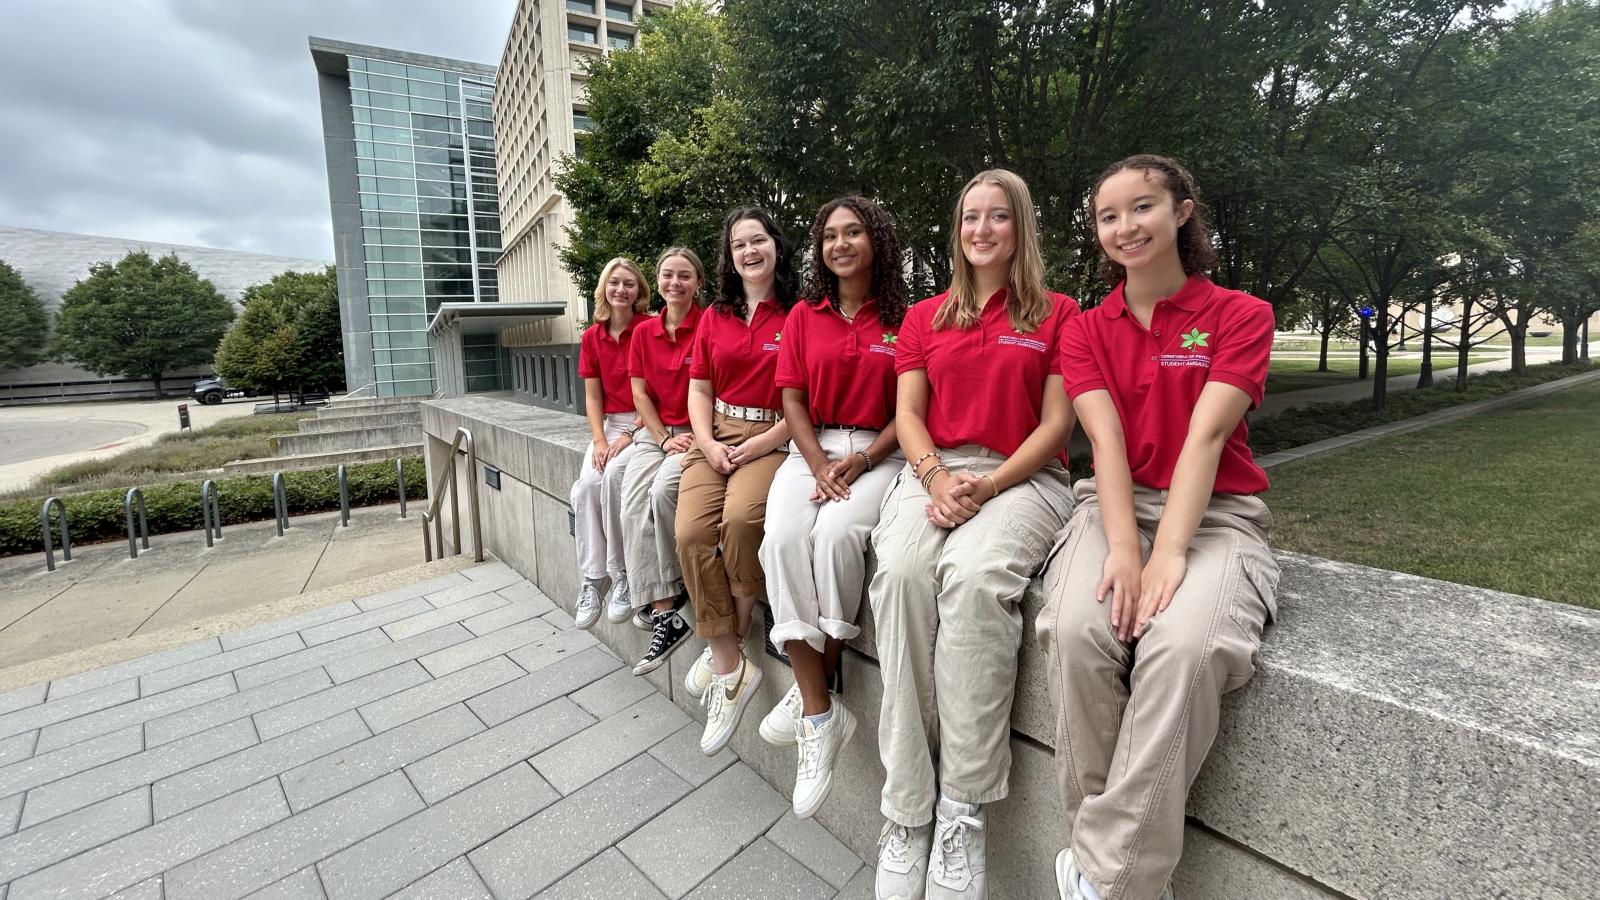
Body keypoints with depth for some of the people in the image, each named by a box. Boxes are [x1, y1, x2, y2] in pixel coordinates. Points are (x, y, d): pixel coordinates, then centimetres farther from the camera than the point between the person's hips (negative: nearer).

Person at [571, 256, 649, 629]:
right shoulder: (591, 337, 9)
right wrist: (599, 440, -7)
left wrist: (629, 436, -15)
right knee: (586, 483, -21)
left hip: (644, 423, -4)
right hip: (609, 425, 4)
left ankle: (621, 572, -16)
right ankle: (591, 579, -14)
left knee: (614, 474, -30)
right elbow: (592, 396, 7)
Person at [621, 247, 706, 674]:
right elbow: (640, 393, 8)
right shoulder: (644, 332, 11)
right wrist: (664, 438, -3)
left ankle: (665, 591, -4)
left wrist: (693, 437, -16)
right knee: (632, 507, -18)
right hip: (654, 433, 5)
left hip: (695, 432, -5)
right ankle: (664, 615, -18)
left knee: (662, 491, -29)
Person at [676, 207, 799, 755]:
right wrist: (708, 444, -3)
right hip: (716, 438, 4)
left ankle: (729, 639, -4)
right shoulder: (715, 318, 18)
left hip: (772, 439, -4)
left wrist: (760, 445, -13)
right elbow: (699, 389, 14)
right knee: (691, 532, -21)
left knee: (741, 516, -33)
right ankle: (731, 669, -9)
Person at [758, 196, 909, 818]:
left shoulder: (904, 319, 4)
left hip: (877, 453, -2)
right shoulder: (803, 316, 13)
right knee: (784, 538, -27)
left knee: (837, 534, -33)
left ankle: (811, 691, -13)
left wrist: (860, 461, -14)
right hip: (811, 450, 3)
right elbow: (793, 401, 6)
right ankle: (820, 715, -21)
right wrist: (820, 466, -10)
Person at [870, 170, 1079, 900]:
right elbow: (907, 414, 9)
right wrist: (937, 479, -11)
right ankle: (907, 811, -19)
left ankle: (963, 809, -20)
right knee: (901, 571, -30)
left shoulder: (1058, 314, 10)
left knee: (975, 575, -35)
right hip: (932, 472, 2)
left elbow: (1055, 426, 1)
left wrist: (988, 486, -14)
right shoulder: (924, 318, 19)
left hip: (1022, 478, -2)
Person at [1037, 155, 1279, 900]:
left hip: (1212, 513, -1)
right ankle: (1097, 835, -10)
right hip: (1115, 505, 2)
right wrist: (1123, 549, -20)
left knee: (1184, 647, -33)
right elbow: (1107, 439, -6)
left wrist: (1168, 553, -23)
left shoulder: (1240, 316, 4)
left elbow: (1205, 437, -12)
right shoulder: (1086, 331, 9)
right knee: (1077, 630, -30)